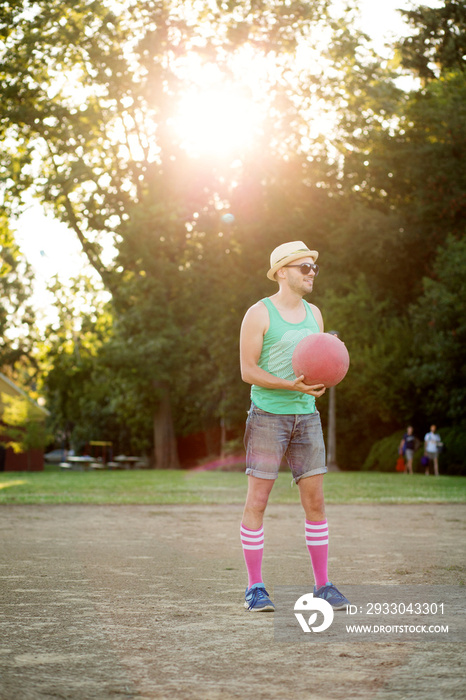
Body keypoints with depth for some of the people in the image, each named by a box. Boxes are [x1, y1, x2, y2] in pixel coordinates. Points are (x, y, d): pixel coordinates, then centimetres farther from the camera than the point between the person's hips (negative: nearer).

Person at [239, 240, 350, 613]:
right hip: (268, 415, -5)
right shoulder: (259, 314, -7)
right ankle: (255, 588, 4)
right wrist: (292, 385, -21)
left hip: (306, 416, 5)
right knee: (257, 501, -4)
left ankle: (323, 585, 10)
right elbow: (248, 371, -10)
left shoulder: (313, 313, 12)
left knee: (315, 501, 3)